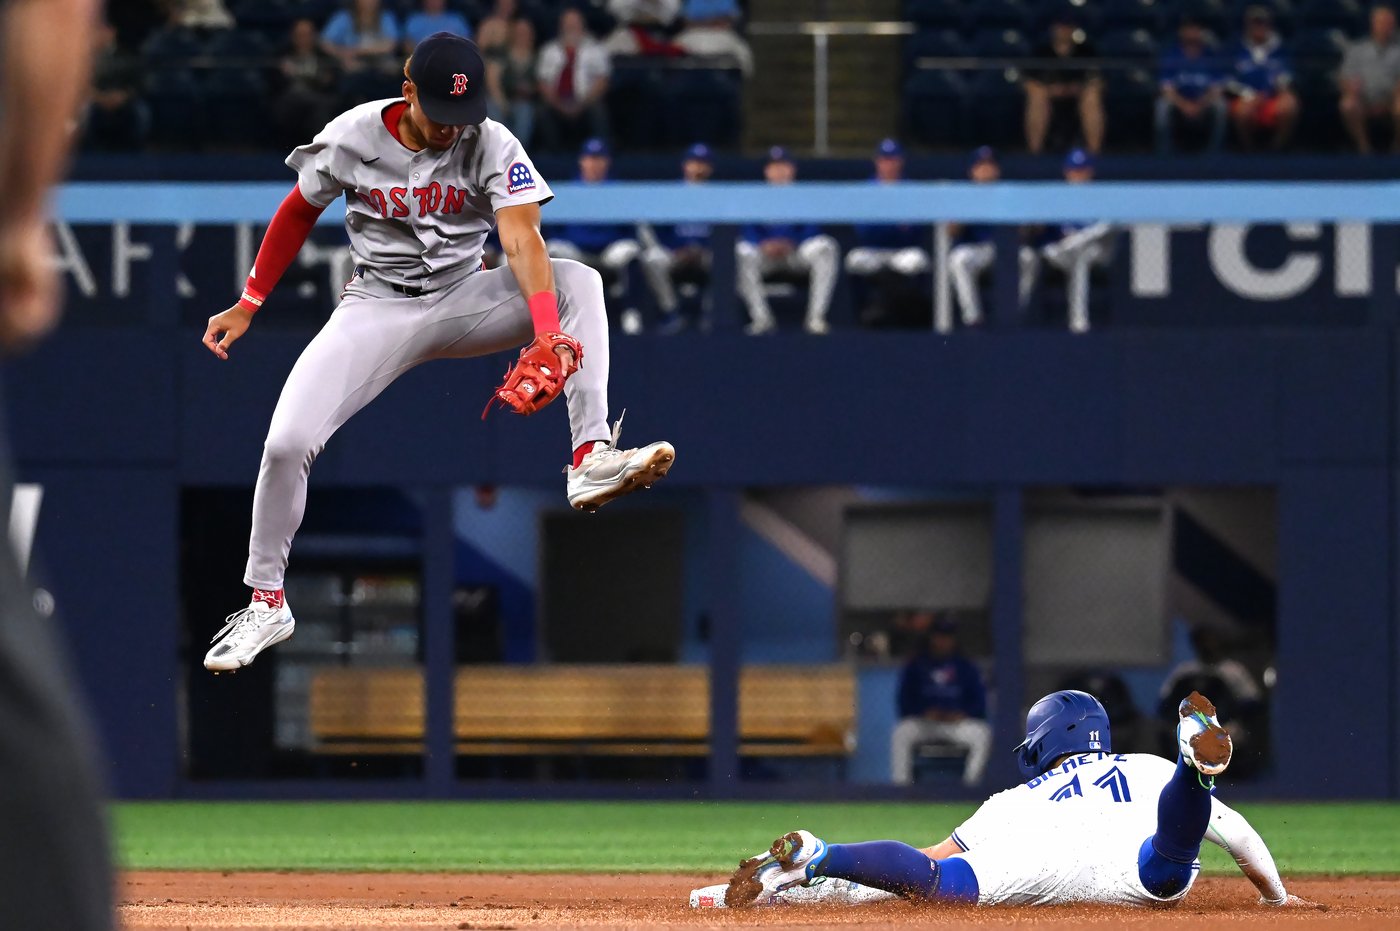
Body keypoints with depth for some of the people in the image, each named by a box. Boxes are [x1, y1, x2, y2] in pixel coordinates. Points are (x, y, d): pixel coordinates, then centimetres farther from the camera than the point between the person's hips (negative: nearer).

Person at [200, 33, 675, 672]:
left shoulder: (493, 146, -15)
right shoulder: (351, 139, -11)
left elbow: (522, 240, -29)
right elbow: (298, 213, 6)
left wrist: (547, 332, -45)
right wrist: (248, 306, 6)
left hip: (463, 302, 0)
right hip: (375, 308, 0)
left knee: (579, 281, -26)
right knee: (286, 444, -19)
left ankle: (592, 460, -36)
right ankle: (266, 602, 2)